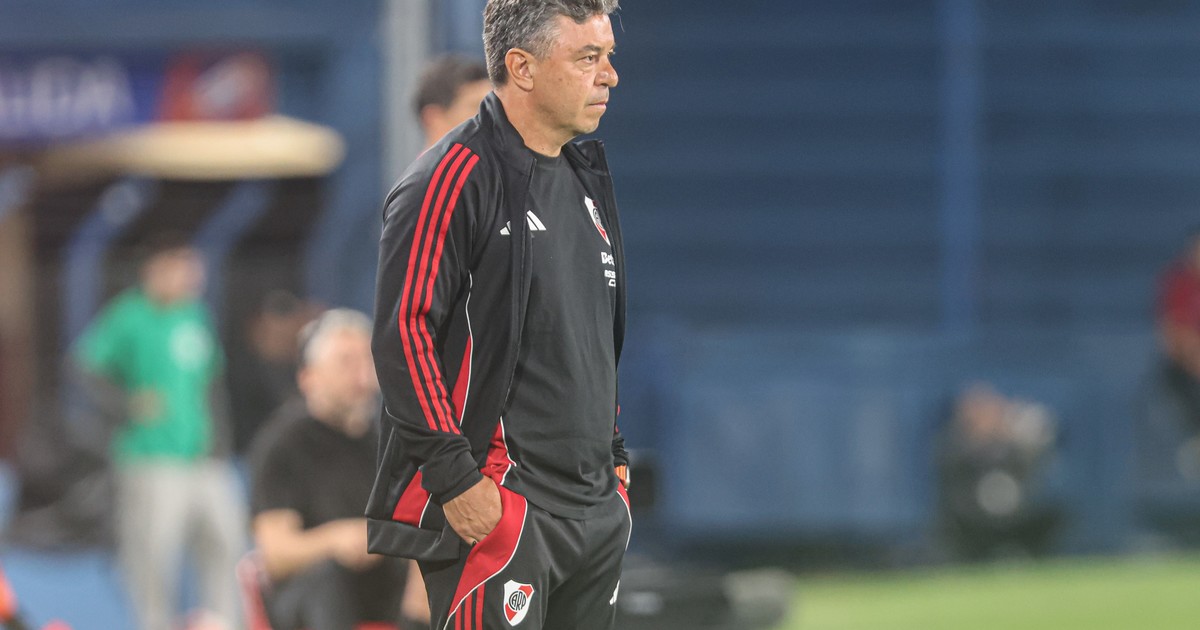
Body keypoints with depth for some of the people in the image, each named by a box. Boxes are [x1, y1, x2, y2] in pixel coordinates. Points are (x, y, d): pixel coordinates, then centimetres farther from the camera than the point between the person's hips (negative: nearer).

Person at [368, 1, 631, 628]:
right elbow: (403, 334, -18)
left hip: (597, 505, 9)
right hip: (496, 507, -9)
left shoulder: (585, 177, 17)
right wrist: (454, 479, -20)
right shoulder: (453, 178, -12)